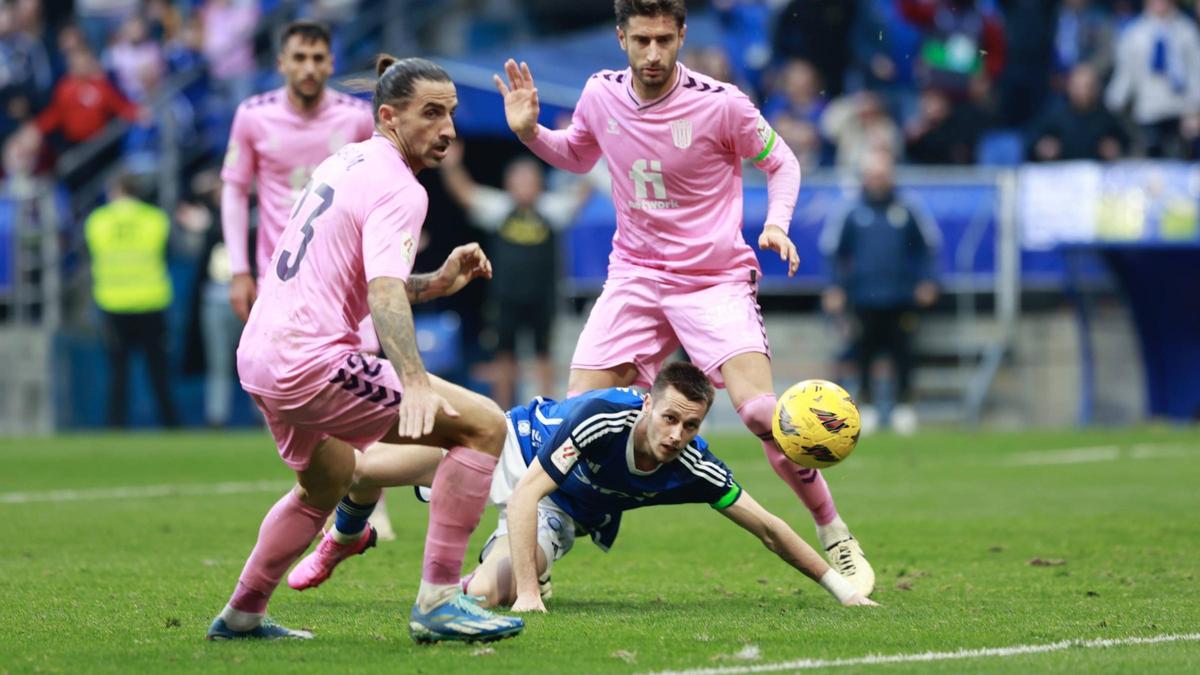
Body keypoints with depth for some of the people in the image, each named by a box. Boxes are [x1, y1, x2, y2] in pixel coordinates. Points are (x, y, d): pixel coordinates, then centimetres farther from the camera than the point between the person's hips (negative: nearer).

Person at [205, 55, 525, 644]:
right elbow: (383, 292, -28)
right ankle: (437, 602, -15)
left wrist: (436, 283, 16)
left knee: (326, 485, 36)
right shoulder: (398, 189, -12)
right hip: (313, 364, -10)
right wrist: (414, 383, -40)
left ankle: (240, 616, 44)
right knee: (483, 424, -11)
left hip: (261, 355, 10)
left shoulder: (343, 163, 17)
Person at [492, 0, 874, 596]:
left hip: (717, 278, -4)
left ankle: (835, 537, -4)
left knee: (761, 413, -21)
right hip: (634, 275, 4)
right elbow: (577, 155, 20)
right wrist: (529, 131, 1)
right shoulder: (601, 95, -2)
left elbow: (781, 163, 1)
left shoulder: (720, 104, -15)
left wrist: (776, 223, -16)